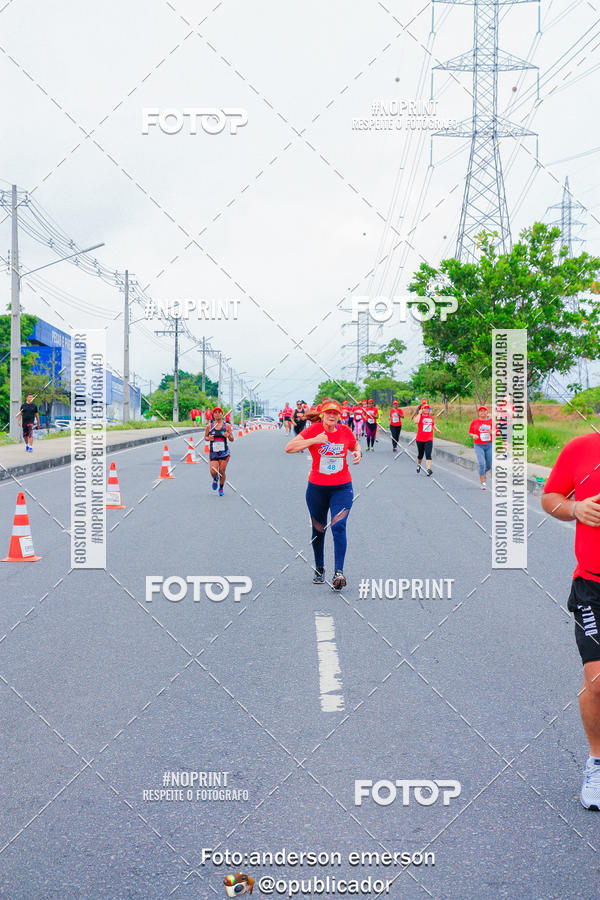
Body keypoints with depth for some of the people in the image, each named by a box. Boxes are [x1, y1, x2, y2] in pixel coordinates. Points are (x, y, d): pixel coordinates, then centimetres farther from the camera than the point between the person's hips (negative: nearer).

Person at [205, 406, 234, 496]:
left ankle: (221, 488, 22)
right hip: (213, 452, 0)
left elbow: (232, 440, 4)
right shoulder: (209, 426, 1)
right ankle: (215, 479, 27)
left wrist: (228, 435, -17)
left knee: (222, 471, -1)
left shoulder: (227, 425, 0)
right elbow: (205, 437, 14)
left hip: (224, 452, 0)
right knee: (213, 472, -10)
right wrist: (208, 438, -9)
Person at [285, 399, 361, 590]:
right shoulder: (314, 429, -8)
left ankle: (338, 572, -22)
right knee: (318, 530, 11)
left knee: (339, 526, -17)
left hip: (342, 488, 0)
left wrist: (358, 453, -3)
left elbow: (355, 446, 21)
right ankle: (319, 569, 30)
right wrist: (314, 440, -23)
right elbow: (289, 448, -14)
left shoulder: (345, 431, -1)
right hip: (317, 488, 0)